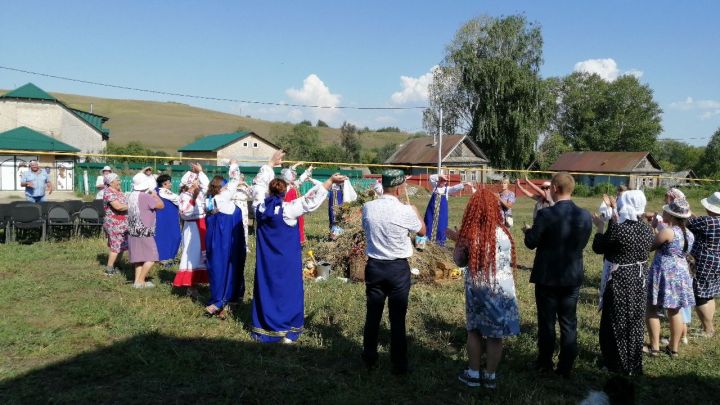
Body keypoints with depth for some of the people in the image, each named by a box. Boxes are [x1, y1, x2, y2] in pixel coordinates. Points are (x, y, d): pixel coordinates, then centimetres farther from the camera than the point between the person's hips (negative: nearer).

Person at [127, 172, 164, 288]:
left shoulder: (132, 196, 7)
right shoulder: (145, 196, -19)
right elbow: (161, 205, -16)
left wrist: (151, 195, 17)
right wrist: (155, 195, 0)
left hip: (133, 231, 9)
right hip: (144, 232, -9)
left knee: (139, 257, 15)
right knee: (151, 257, -2)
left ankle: (137, 280, 15)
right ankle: (140, 281, -2)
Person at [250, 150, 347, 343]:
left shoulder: (259, 207, -4)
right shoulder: (288, 209, -17)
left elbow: (260, 183, 10)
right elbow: (311, 200, -21)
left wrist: (271, 163, 20)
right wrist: (330, 181, -20)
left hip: (265, 261, 4)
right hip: (286, 262, -4)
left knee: (265, 289, 13)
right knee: (287, 291, 6)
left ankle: (262, 329, 23)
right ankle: (286, 332, 11)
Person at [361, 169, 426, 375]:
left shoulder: (368, 207, -5)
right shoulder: (405, 211, -16)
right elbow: (422, 231, 3)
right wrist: (415, 210, 21)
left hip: (374, 265, 4)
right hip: (398, 268, -3)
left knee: (373, 314, 14)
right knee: (397, 317, 5)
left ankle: (369, 358, 26)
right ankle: (399, 364, 14)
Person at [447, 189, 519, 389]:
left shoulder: (468, 234, -10)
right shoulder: (501, 233, -10)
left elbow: (459, 262, 1)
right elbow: (510, 262, 4)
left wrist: (458, 241, 13)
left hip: (475, 288, 1)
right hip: (500, 289, 0)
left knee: (474, 330, 17)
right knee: (495, 335, 10)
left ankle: (474, 374, 25)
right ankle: (490, 376, 21)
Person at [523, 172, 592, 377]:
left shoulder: (545, 214, -19)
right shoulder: (585, 216, -5)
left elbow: (531, 243, -13)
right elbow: (582, 243, 5)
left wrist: (528, 230, 8)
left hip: (547, 276, -3)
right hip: (573, 276, 3)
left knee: (547, 322, 10)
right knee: (569, 323, 13)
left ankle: (545, 364, 22)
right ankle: (566, 367, 21)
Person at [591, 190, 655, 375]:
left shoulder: (618, 229, -23)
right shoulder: (647, 229, -1)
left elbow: (598, 248, -11)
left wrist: (600, 227, 2)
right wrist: (615, 221, 18)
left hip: (619, 282, -7)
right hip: (638, 281, 7)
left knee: (616, 323, 9)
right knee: (635, 322, 18)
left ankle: (618, 363, 20)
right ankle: (634, 363, 31)